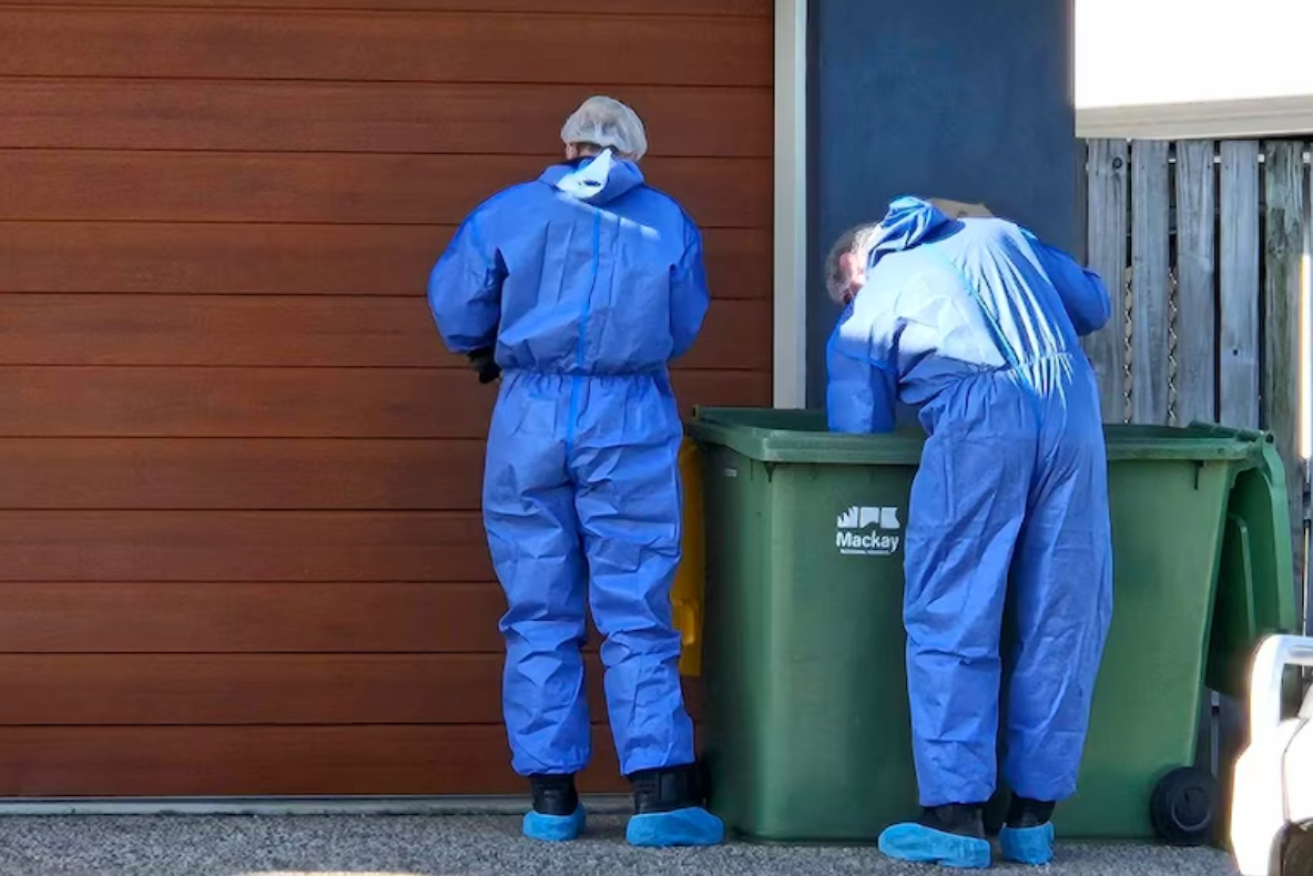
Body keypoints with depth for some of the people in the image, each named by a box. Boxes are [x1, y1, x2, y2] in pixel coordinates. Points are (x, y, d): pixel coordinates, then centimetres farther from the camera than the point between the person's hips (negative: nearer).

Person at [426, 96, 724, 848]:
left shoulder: (510, 212, 4)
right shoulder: (669, 223, 5)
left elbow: (456, 309, 3)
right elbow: (684, 330, 8)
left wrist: (494, 352, 23)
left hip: (533, 418, 1)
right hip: (630, 423, -1)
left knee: (540, 616, 8)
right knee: (636, 615, 2)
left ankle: (552, 795, 8)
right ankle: (659, 792, -6)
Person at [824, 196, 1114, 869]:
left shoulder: (864, 311, 22)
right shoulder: (997, 235, 30)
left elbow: (858, 434, 18)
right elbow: (1094, 304, 36)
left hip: (979, 421, -3)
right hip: (1071, 410, 3)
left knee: (951, 621, 2)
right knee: (1063, 622, 8)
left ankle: (955, 816, -4)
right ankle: (1033, 817, 13)